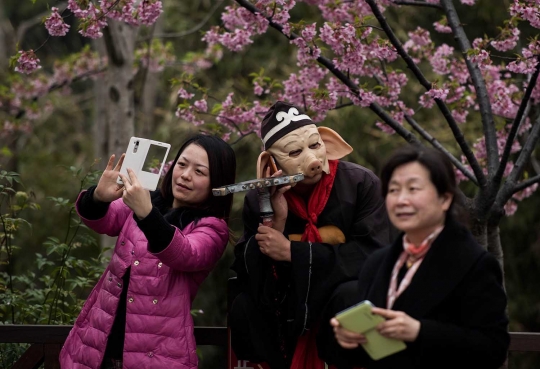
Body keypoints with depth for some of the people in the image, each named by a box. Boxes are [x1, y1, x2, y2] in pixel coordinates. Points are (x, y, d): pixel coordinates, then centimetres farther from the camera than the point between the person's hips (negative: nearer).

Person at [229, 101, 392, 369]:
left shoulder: (361, 184, -14)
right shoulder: (258, 199, -5)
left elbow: (373, 255, -22)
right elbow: (247, 277, -11)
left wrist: (292, 252, -24)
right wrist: (276, 222, -25)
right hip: (289, 316, 3)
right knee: (244, 310, -23)